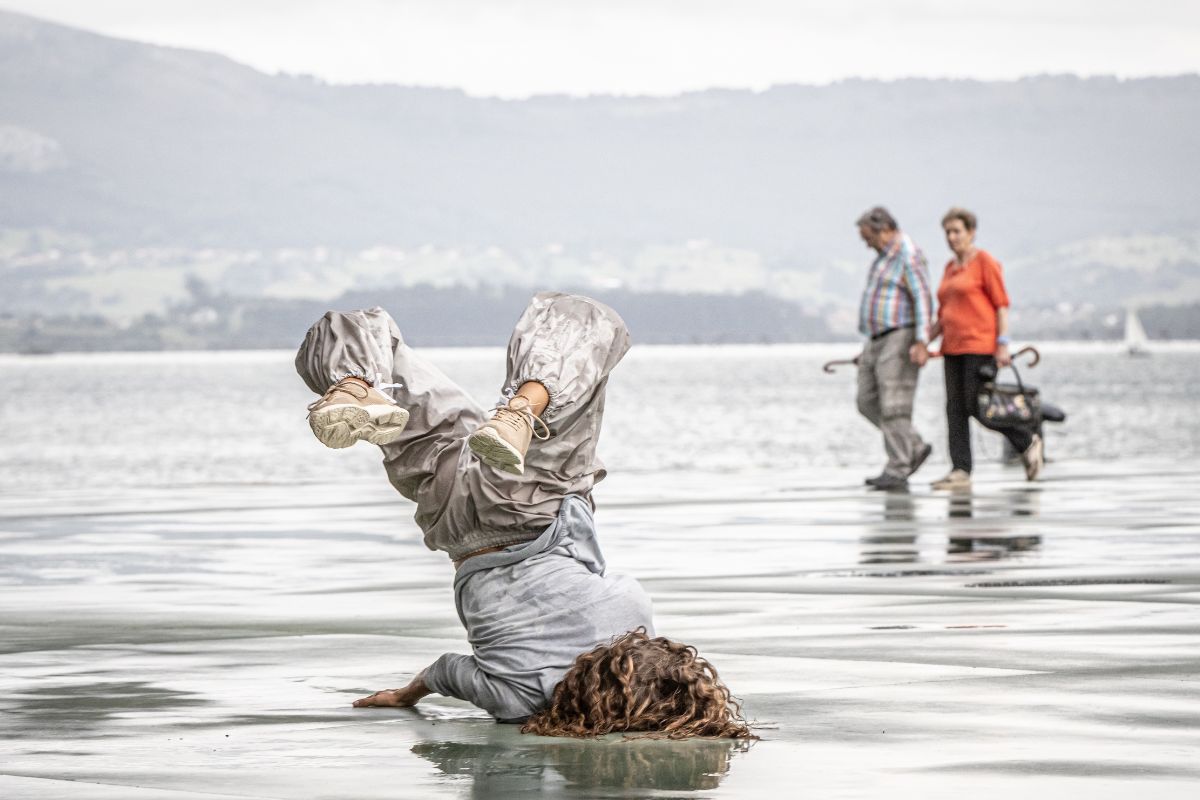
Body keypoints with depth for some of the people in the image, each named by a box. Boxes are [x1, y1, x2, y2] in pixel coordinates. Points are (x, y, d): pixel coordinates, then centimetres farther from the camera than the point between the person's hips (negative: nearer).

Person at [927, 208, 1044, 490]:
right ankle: (960, 472, 1)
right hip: (953, 347, 8)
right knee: (955, 410, 1)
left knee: (978, 406, -10)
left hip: (981, 345, -8)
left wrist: (1002, 344, -15)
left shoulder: (984, 261, -5)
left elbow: (1001, 304, -9)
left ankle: (1027, 442, 9)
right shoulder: (950, 268, 17)